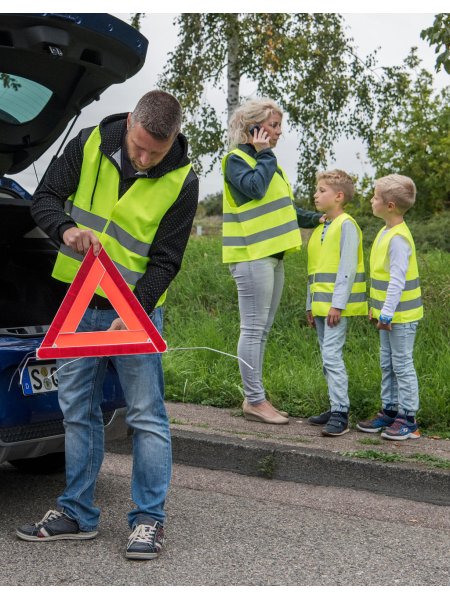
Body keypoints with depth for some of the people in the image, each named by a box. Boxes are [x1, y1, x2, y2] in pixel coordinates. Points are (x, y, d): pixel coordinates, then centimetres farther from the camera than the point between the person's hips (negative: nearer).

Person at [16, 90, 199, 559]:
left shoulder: (181, 182, -11)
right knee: (78, 411, 10)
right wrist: (67, 229, -25)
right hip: (79, 302, 4)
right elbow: (45, 198, -2)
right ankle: (77, 514, 21)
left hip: (138, 309, -3)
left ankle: (148, 519, 7)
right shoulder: (90, 144, -5)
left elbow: (165, 261, -11)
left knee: (146, 415, -3)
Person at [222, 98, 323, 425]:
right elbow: (254, 188, -25)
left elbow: (281, 206, 25)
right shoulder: (237, 159, -6)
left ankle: (255, 397, 18)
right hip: (252, 256, -9)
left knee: (262, 330, 11)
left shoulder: (267, 161, 21)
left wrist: (313, 219, 16)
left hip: (272, 255, 9)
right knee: (254, 329, -6)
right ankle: (255, 400, -1)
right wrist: (265, 154, -13)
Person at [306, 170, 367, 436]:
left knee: (332, 355, -14)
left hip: (337, 305, -9)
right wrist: (311, 305, 19)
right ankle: (337, 407, 19)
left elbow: (348, 268, -16)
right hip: (321, 304, 9)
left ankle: (340, 414, -12)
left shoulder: (346, 225, -9)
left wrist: (337, 304, -20)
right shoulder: (321, 229, 18)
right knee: (328, 357, 12)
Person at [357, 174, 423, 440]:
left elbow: (397, 280, -24)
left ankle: (408, 419, 7)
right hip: (388, 313, 10)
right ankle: (390, 411, 26)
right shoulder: (386, 232, 10)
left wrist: (387, 312, -24)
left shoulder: (398, 238, -21)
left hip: (401, 315, -10)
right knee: (388, 364, 16)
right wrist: (377, 307, 21)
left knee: (402, 364, -2)